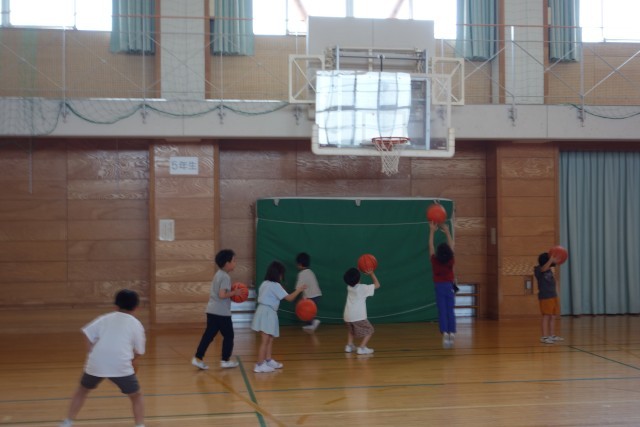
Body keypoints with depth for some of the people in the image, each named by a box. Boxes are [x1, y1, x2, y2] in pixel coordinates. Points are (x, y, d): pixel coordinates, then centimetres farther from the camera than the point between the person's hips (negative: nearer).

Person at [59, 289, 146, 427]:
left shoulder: (105, 318, 18)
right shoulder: (136, 324, 14)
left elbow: (88, 334, 6)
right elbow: (139, 352, 16)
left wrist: (91, 356, 13)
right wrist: (132, 361, 36)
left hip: (96, 364, 2)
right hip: (121, 365, -2)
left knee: (82, 391, 28)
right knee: (136, 396, 18)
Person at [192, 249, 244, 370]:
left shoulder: (217, 275, 15)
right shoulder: (225, 277, -15)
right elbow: (222, 295, -23)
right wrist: (234, 293, -11)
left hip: (212, 310, 9)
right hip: (222, 312, -9)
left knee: (208, 335, 8)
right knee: (228, 336, 6)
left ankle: (198, 358, 4)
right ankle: (225, 360, 12)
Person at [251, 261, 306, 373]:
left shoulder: (265, 283, 13)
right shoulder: (275, 285, -13)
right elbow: (289, 298, -14)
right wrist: (299, 290, 0)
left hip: (264, 312, 9)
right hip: (267, 313, -9)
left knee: (270, 339, 18)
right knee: (265, 340, -6)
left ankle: (268, 360, 27)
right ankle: (259, 365, -5)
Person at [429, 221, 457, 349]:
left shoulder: (435, 261, -10)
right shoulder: (451, 261, -7)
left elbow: (430, 246, -2)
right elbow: (451, 246, 4)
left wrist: (432, 231, 3)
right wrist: (447, 231, 10)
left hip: (439, 287, -1)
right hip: (449, 286, 1)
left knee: (442, 312, -2)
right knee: (450, 311, 4)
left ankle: (445, 333, -17)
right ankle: (452, 333, -2)